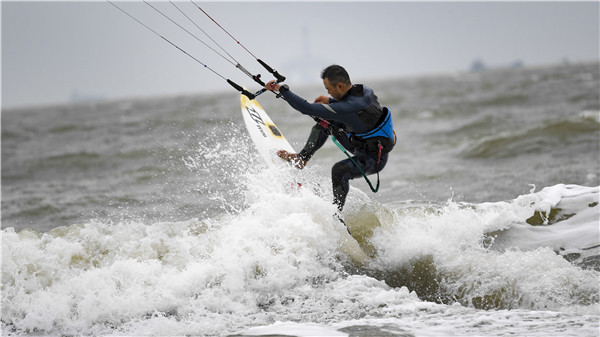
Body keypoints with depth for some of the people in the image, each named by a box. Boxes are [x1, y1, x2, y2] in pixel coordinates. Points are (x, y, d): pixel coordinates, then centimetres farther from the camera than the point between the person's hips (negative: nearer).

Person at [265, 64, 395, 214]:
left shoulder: (345, 108, -35)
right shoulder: (364, 90, -9)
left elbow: (307, 109, -33)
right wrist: (330, 100, 7)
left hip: (374, 159, -10)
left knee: (340, 170, -34)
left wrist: (281, 89, -26)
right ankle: (301, 158, 18)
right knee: (325, 121, 12)